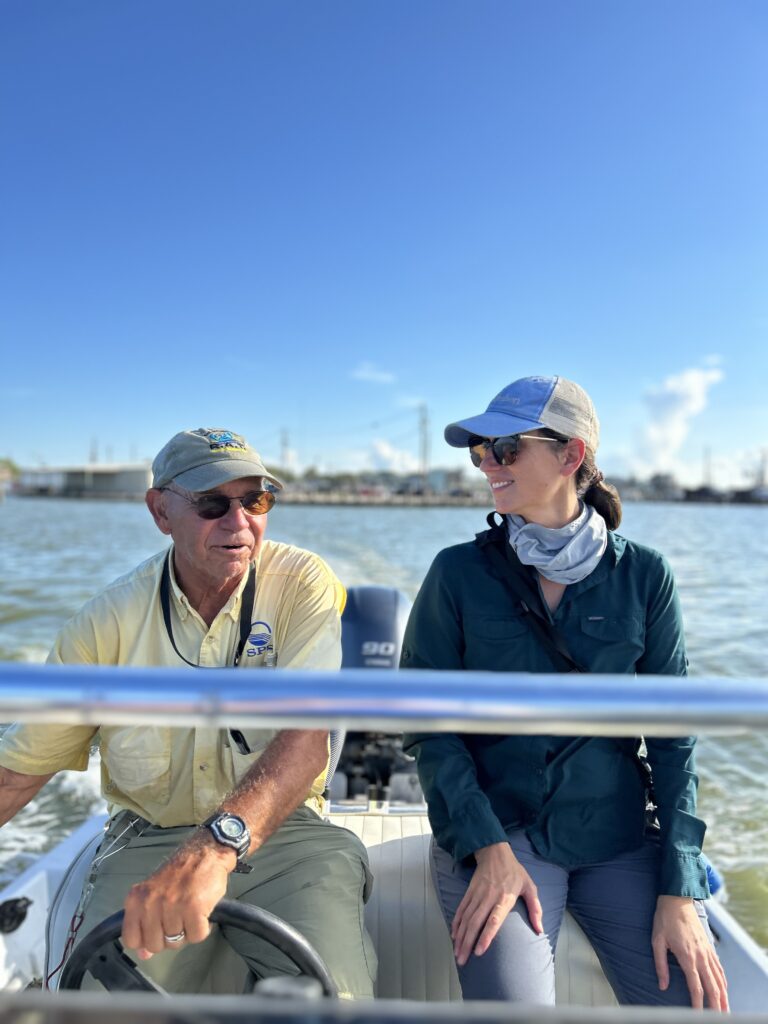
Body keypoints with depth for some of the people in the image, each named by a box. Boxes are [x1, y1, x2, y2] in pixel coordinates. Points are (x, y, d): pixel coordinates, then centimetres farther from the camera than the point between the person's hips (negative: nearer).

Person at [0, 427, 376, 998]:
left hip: (283, 830, -1)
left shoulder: (302, 582, -11)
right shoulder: (108, 622, -5)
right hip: (149, 842, 2)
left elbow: (307, 736, -24)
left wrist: (217, 845, -39)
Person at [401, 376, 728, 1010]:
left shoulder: (644, 576, -1)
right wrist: (489, 849, -15)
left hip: (618, 836, 2)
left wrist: (678, 891, -6)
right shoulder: (459, 573, -4)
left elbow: (673, 736, 1)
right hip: (494, 831, -1)